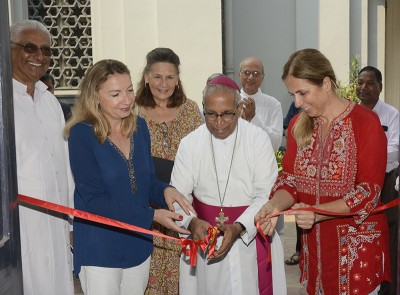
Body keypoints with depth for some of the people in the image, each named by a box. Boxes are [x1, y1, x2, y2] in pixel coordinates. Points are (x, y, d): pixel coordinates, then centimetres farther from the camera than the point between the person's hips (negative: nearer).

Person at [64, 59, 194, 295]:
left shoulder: (139, 126, 2)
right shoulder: (82, 134, -15)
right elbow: (94, 200, -18)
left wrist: (165, 191, -15)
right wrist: (152, 216, -22)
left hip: (139, 245, 6)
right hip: (99, 250, -5)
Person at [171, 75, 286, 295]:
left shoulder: (258, 139, -6)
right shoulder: (189, 144, -2)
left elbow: (267, 194, -10)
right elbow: (178, 194, -3)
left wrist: (238, 227, -23)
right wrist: (191, 222, -23)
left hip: (250, 237, -1)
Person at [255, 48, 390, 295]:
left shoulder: (366, 123, -13)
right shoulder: (298, 125, 5)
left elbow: (368, 192, -15)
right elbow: (290, 178, 4)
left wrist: (318, 212, -27)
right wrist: (276, 205, -17)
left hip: (357, 244, -5)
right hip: (314, 243, 5)